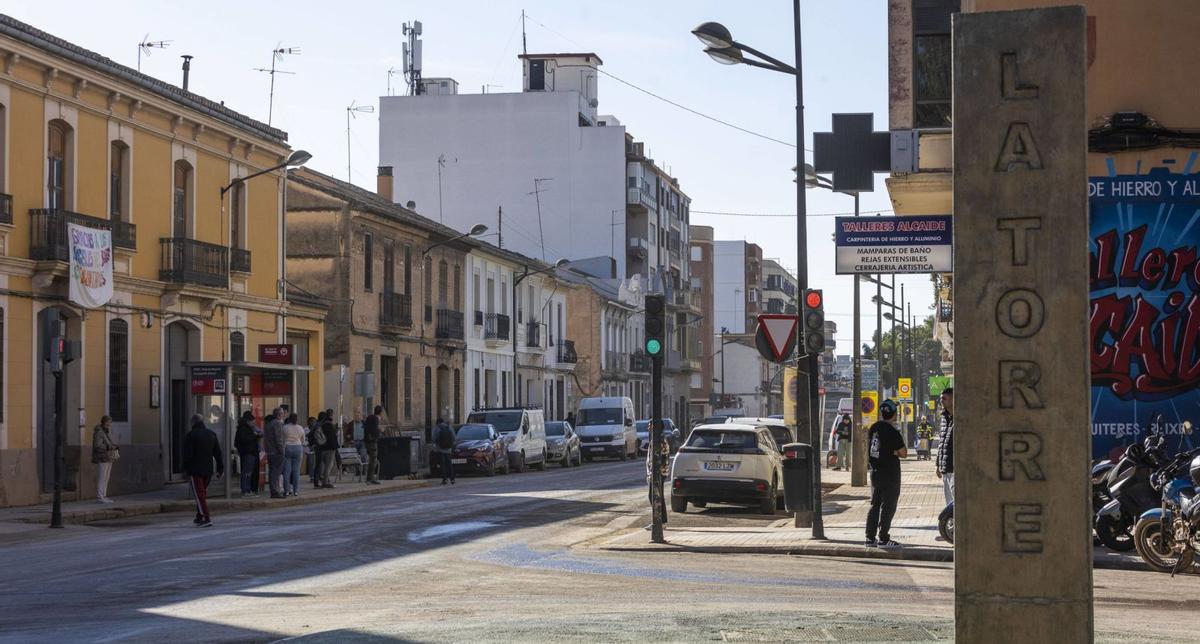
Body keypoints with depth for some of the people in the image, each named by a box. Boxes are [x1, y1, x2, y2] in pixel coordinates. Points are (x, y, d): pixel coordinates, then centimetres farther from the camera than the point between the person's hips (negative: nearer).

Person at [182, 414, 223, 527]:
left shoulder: (191, 435, -10)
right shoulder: (211, 434, 9)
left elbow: (187, 455, -13)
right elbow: (218, 453, 10)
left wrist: (186, 470, -7)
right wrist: (220, 469, 12)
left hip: (195, 470, -6)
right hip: (208, 470, 6)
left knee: (199, 494, -5)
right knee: (203, 493, 18)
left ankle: (207, 518, -15)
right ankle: (199, 517, 25)